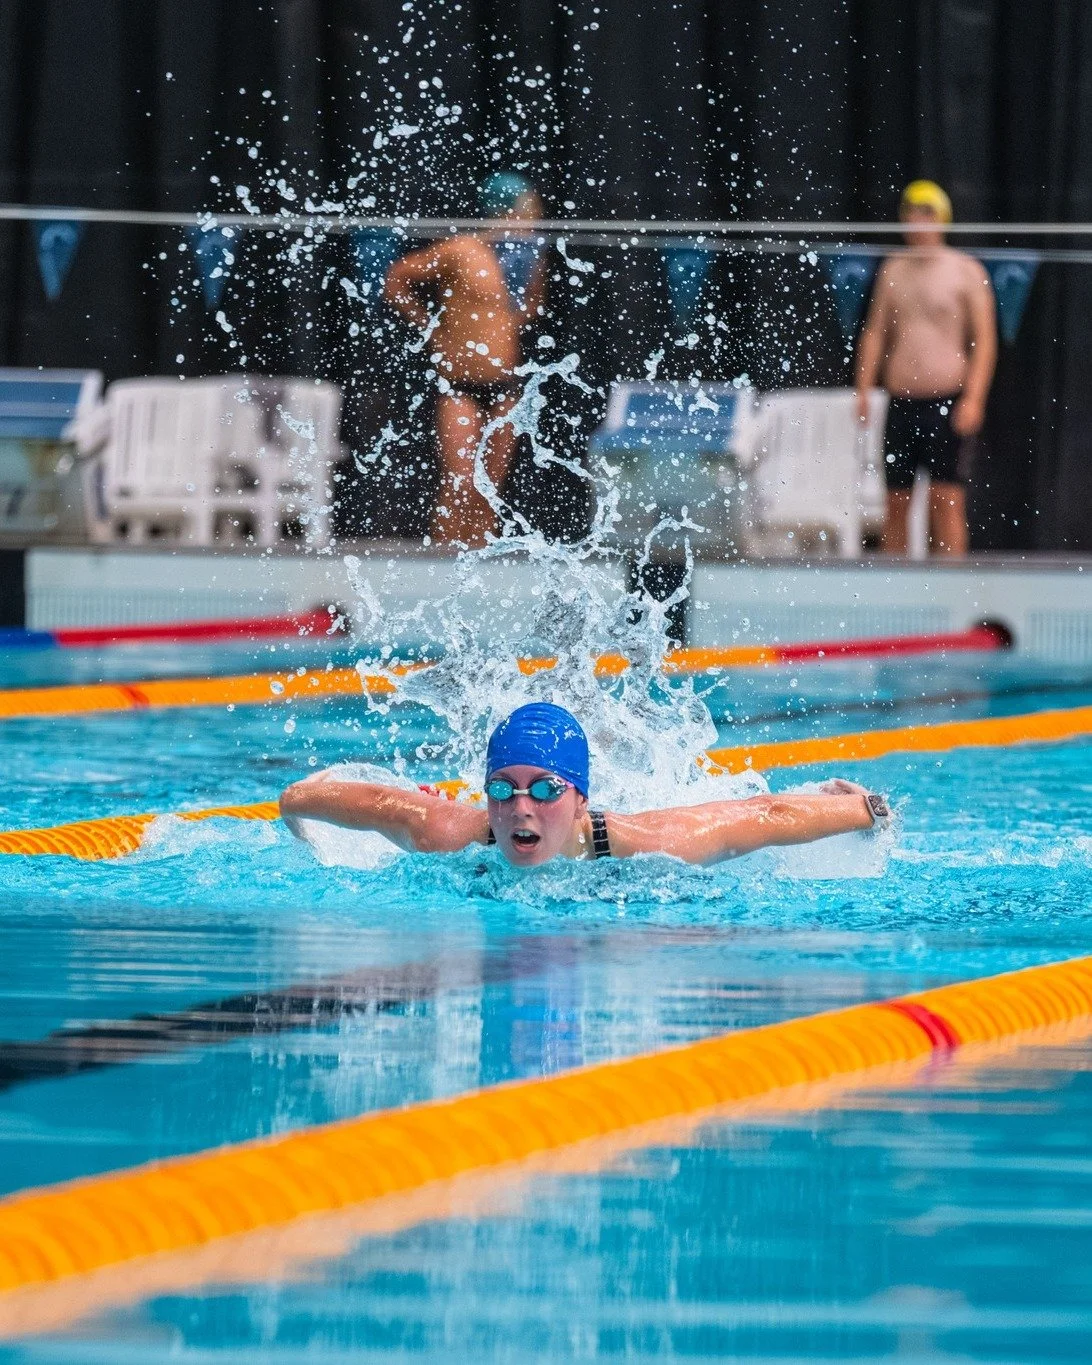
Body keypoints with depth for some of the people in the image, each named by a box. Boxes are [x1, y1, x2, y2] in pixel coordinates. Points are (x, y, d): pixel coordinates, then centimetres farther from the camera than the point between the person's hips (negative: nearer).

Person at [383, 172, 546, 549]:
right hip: (459, 386, -6)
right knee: (458, 484, -15)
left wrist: (512, 325, 11)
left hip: (504, 386, 6)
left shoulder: (529, 256, 7)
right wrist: (429, 327, -3)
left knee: (490, 489, 5)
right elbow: (396, 280, -4)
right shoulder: (460, 252, -11)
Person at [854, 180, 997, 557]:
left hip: (948, 402, -5)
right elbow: (875, 333, 16)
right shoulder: (892, 269, 14)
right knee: (896, 502, 5)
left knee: (947, 501, -11)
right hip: (900, 403, 5)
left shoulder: (965, 271, 0)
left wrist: (973, 398, -14)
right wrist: (863, 390, 6)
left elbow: (985, 340, -4)